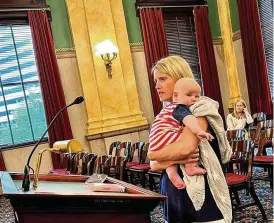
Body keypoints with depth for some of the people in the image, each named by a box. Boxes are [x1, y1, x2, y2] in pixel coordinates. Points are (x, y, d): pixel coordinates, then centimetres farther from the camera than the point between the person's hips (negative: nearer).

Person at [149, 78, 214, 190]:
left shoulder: (172, 107, 24)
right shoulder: (180, 108, -7)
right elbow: (188, 119, -27)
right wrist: (198, 131, -40)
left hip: (155, 143, 10)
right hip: (163, 136, -10)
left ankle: (172, 171, 7)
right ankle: (191, 167, -16)